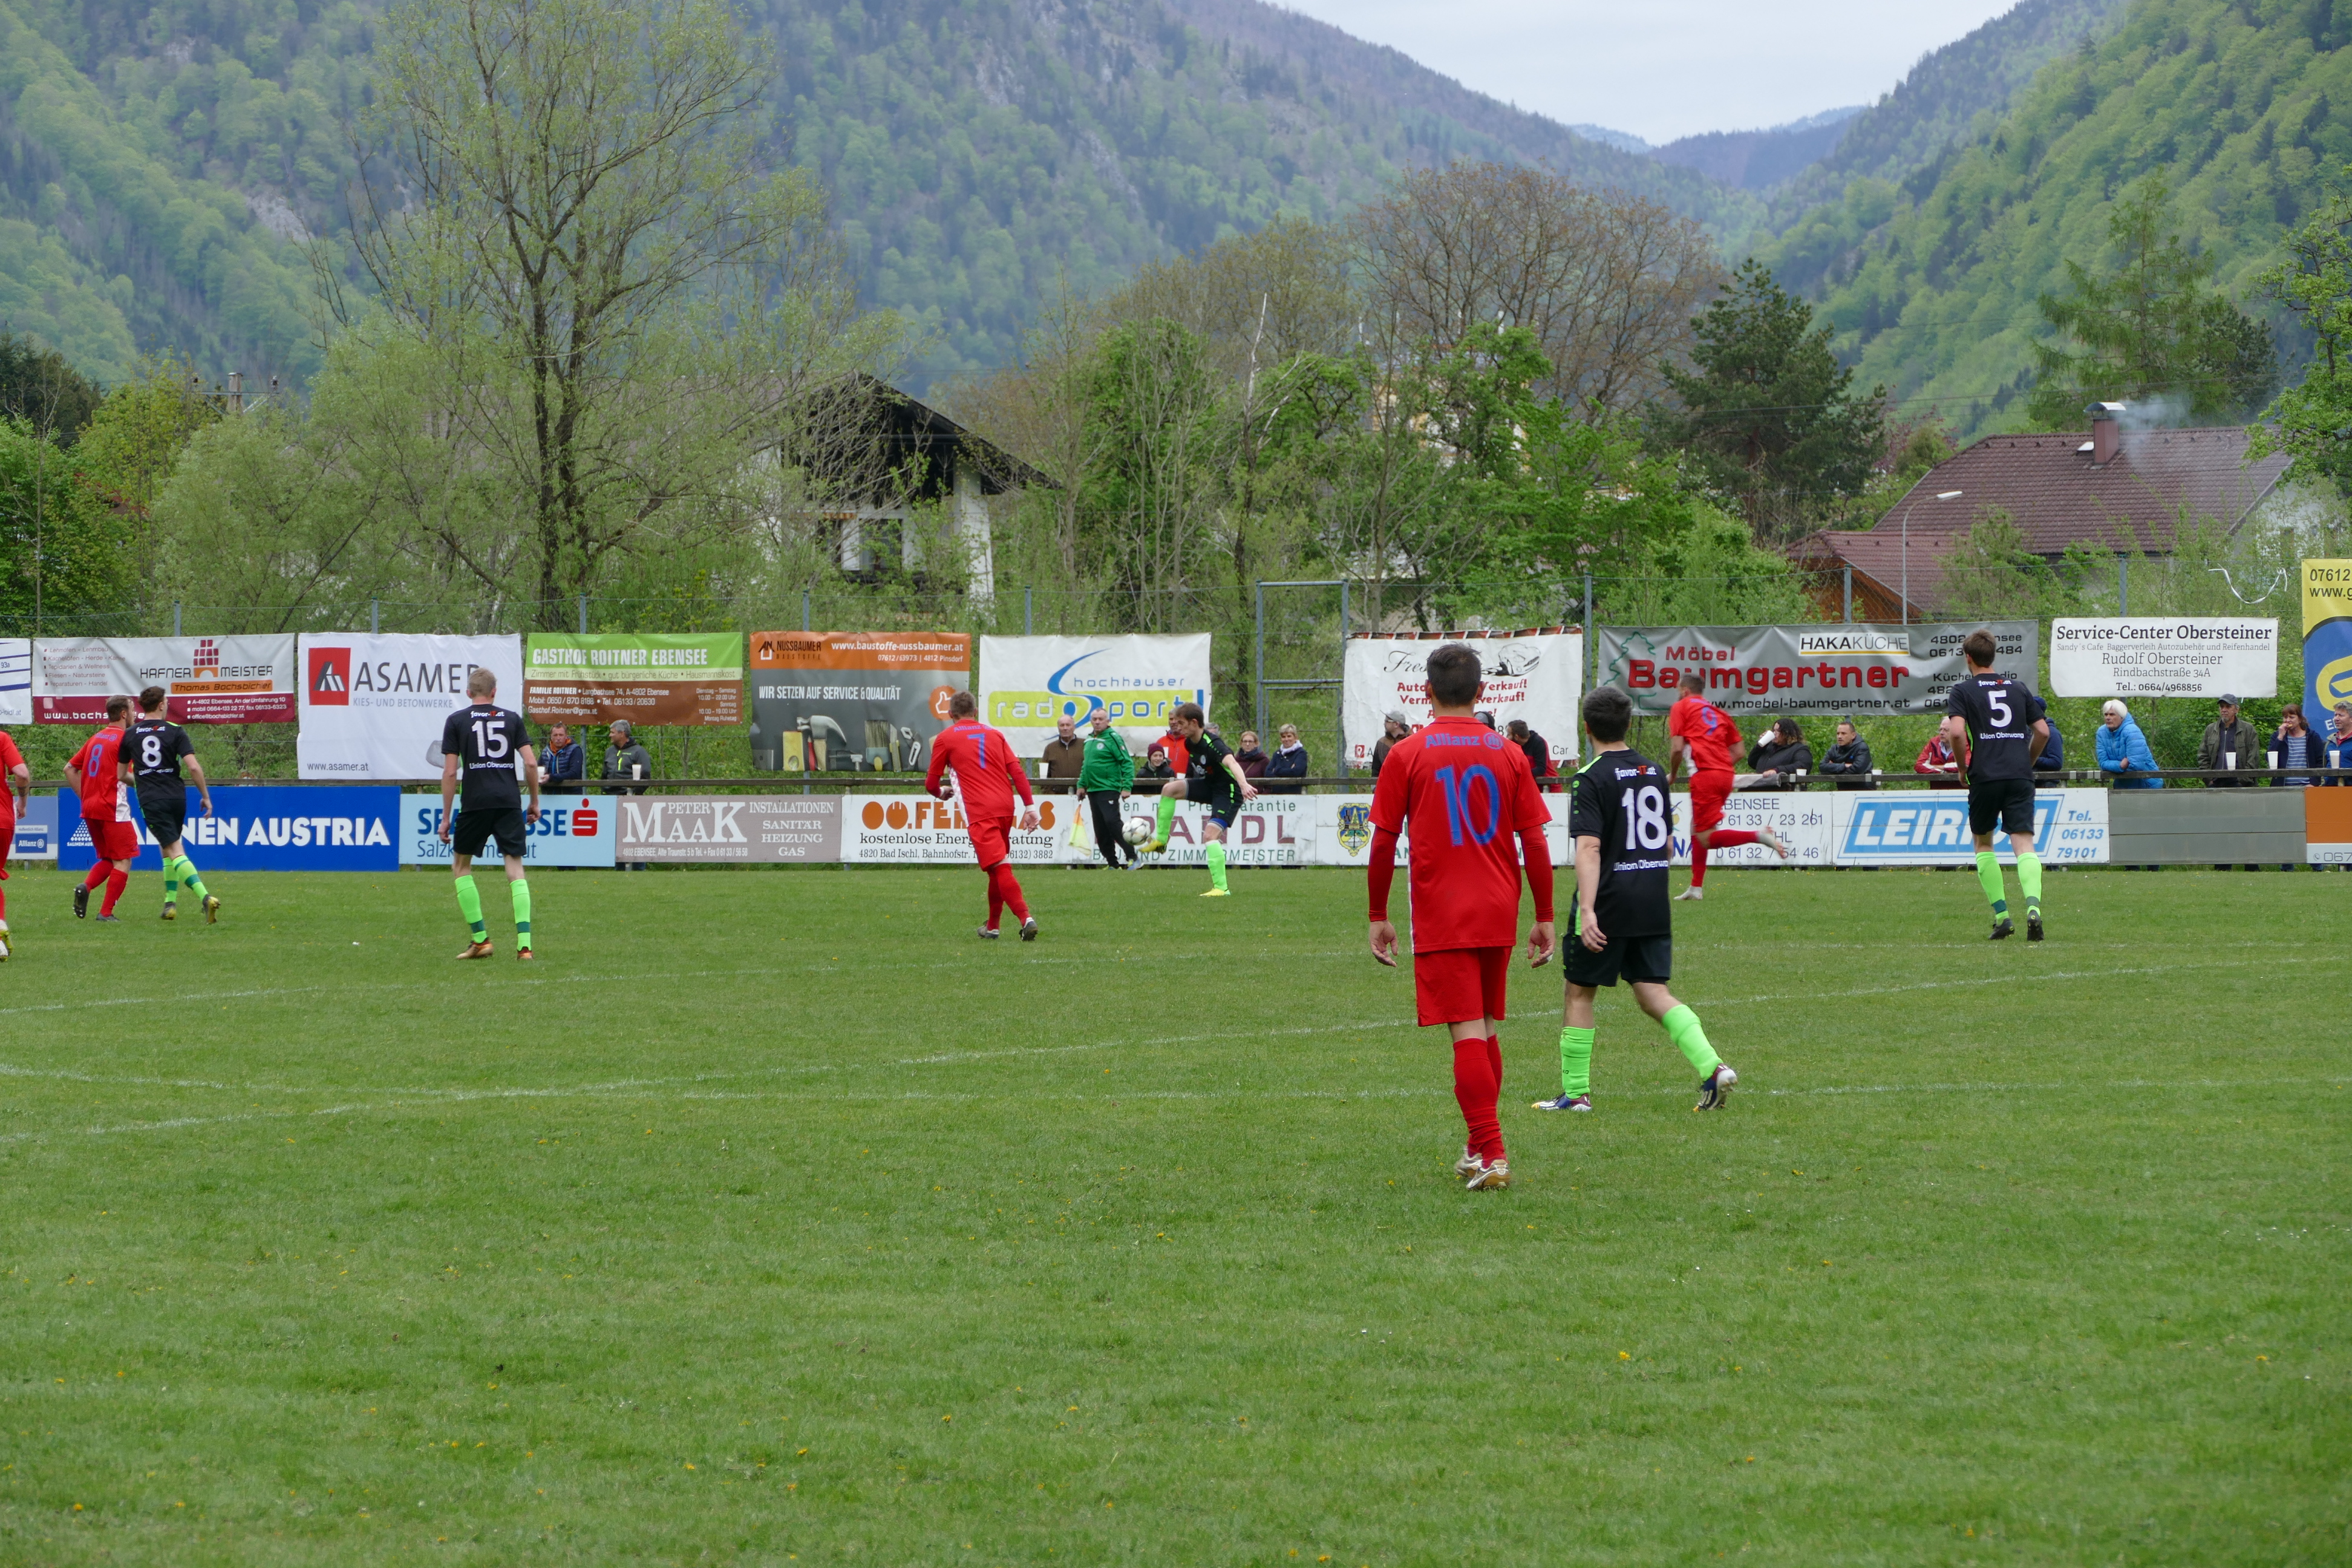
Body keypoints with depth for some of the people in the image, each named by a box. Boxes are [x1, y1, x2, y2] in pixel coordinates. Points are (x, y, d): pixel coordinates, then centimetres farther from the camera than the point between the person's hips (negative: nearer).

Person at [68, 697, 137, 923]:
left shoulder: (95, 739, 15)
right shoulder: (124, 739, -8)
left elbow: (70, 768, 17)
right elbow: (123, 775, -17)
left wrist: (83, 795, 17)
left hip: (89, 809, 8)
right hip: (113, 809, -8)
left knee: (107, 859, 18)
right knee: (123, 861, 0)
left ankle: (85, 887, -8)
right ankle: (106, 912, -7)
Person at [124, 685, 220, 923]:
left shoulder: (130, 736, 6)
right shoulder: (175, 731, 0)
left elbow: (122, 774, 15)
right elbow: (194, 767, -10)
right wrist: (206, 796, 0)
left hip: (151, 800, -2)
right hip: (177, 797, 2)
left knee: (175, 852, -10)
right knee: (169, 850, 22)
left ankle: (205, 897, -29)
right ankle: (171, 903, 20)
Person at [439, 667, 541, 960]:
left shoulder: (456, 721, 5)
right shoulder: (512, 719, 9)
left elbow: (450, 772, 0)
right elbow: (530, 763, 2)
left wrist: (446, 817, 3)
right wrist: (535, 802, 14)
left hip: (475, 802, -2)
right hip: (510, 801, 2)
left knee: (460, 866, 16)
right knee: (516, 870, 2)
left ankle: (480, 939, 10)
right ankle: (524, 944, -11)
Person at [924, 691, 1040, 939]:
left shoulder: (946, 738, 6)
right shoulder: (995, 735, 17)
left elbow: (931, 784, 11)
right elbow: (1017, 771, 6)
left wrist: (942, 792, 33)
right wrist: (1030, 806, 4)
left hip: (980, 811, -5)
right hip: (1005, 807, 5)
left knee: (1000, 868, -13)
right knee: (999, 868, 20)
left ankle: (1025, 917, -31)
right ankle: (992, 927, 30)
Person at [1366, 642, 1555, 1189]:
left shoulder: (1406, 755, -4)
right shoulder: (1508, 755, 3)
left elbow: (1383, 843, -3)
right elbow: (1535, 842, 2)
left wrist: (1378, 917, 6)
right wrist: (1544, 918, 10)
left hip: (1441, 918, -3)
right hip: (1498, 916, 4)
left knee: (1468, 1033, -6)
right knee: (1487, 1028, 17)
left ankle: (1490, 1154, -13)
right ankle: (1481, 1146, 27)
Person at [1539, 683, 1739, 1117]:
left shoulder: (1592, 779, -12)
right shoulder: (1654, 772, 9)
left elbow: (1589, 848, -22)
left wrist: (1587, 911, -27)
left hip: (1609, 903, -6)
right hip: (1653, 903, 6)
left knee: (1580, 992, 9)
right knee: (1653, 993, 5)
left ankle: (1575, 1093, 12)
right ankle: (1712, 1067, -14)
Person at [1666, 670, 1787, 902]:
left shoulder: (1680, 707, 5)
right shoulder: (1718, 712, 22)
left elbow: (1677, 748, -5)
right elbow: (1738, 751, 16)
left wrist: (1672, 774, 10)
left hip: (1704, 775, -8)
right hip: (1725, 775, 8)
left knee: (1706, 838, -8)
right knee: (1697, 830, 19)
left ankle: (1758, 836, -24)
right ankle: (1696, 887, 17)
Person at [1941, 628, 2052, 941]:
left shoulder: (1963, 691, 3)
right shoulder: (2018, 688, 14)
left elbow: (1956, 732, -12)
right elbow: (2043, 731, 12)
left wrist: (1962, 766, 4)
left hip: (1985, 777, -2)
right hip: (2020, 776, 2)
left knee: (1983, 843, 16)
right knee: (2024, 844, -5)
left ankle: (2002, 916, 8)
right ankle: (2033, 906, -30)